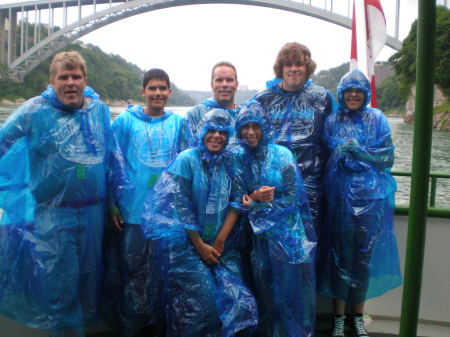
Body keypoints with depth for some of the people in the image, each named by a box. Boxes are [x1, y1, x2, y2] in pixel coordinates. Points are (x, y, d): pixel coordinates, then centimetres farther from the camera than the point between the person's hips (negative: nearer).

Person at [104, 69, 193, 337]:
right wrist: (112, 204, -4)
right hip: (132, 211, -1)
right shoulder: (125, 121, 2)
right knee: (132, 269, 7)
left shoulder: (179, 123, 8)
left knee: (164, 269, 10)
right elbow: (114, 164, 1)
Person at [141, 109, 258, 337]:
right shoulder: (187, 160, -5)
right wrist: (200, 245, -9)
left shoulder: (229, 163, 6)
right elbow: (179, 206, -9)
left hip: (223, 247, 4)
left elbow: (235, 203, 1)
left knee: (238, 301, -5)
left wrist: (221, 239, -10)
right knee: (200, 303, -6)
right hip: (188, 246, -3)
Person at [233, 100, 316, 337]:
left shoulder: (282, 155, -6)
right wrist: (255, 198, -17)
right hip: (258, 233, 3)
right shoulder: (239, 158, 3)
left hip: (286, 232, -2)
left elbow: (291, 198, -8)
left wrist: (253, 202, -11)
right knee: (264, 287, 9)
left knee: (289, 285, 2)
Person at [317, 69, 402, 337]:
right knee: (341, 255, 3)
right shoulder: (333, 121, 6)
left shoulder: (377, 119, 5)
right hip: (341, 196, 0)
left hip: (371, 197, 1)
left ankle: (358, 315, 24)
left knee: (364, 255, 7)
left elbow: (387, 159, 0)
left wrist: (357, 151, -13)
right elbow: (328, 157, 4)